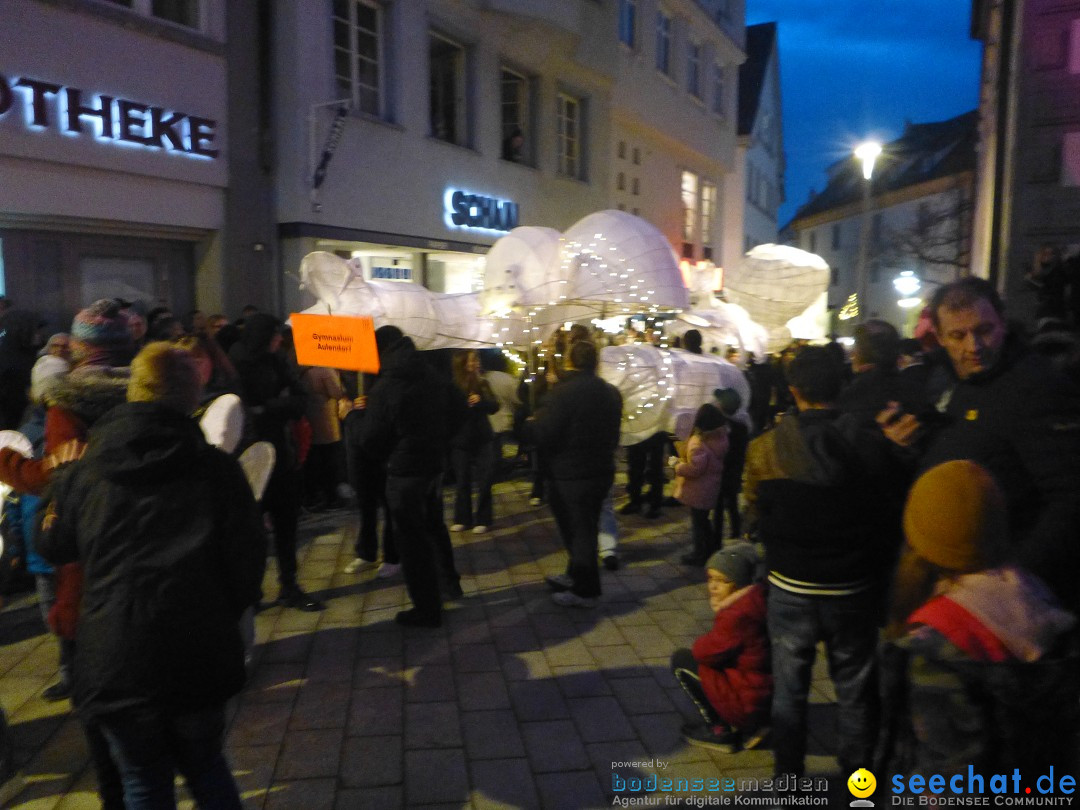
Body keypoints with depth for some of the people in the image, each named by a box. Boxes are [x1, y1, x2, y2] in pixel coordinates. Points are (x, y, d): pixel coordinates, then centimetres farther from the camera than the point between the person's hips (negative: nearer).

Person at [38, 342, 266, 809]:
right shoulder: (218, 470, -6)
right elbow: (247, 561, -3)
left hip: (114, 661, 0)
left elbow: (53, 548, 14)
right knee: (205, 767, 22)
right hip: (199, 653, 0)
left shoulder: (83, 474, -3)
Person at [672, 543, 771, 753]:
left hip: (749, 701, -9)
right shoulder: (758, 597, 3)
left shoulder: (738, 615, -26)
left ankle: (719, 731, 6)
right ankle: (751, 727, 17)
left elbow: (706, 651, -18)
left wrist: (699, 643, 2)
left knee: (681, 660, -3)